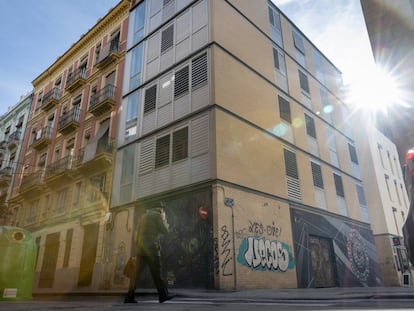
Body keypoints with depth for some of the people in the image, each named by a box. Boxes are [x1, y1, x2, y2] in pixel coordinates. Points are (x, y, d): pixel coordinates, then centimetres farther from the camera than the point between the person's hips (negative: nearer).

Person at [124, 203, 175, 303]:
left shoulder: (143, 216, 21)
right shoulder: (157, 215, -3)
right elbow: (165, 230, -2)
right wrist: (164, 218, 12)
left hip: (140, 248, 7)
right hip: (151, 248, -7)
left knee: (137, 272, 3)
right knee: (156, 273, -1)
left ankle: (130, 296, -1)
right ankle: (163, 295, 5)